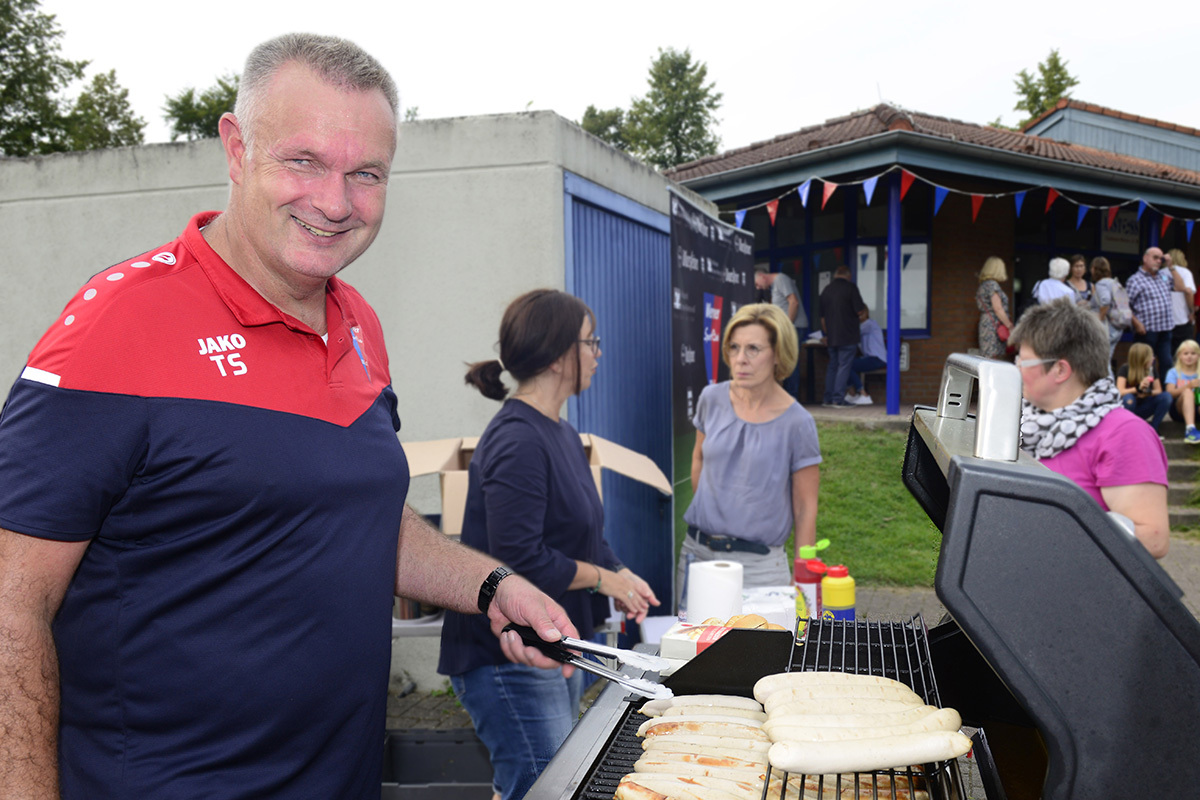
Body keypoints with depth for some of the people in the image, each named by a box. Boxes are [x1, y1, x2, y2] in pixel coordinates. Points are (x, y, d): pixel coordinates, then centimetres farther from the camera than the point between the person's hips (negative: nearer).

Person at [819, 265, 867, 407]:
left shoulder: (826, 290, 11)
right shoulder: (850, 287, -8)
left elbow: (822, 317, 16)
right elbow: (860, 310, -10)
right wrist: (865, 306, 12)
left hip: (832, 336, 6)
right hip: (848, 336, -6)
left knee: (832, 366, 13)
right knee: (844, 366, -4)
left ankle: (828, 399, 12)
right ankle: (838, 399, -8)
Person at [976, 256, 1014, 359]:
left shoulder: (983, 285, 18)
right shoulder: (992, 285, -10)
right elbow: (998, 309, -14)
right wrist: (1010, 326, -11)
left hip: (986, 323, 9)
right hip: (993, 326, -9)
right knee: (994, 358, -12)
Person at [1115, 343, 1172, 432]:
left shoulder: (1152, 368, -4)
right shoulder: (1125, 369, -16)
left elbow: (1158, 390, -1)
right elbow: (1120, 392, -26)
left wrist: (1148, 392, -24)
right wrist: (1138, 389, -41)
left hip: (1143, 409, 4)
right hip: (1127, 408, -4)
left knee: (1166, 397, -19)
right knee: (1128, 398, -37)